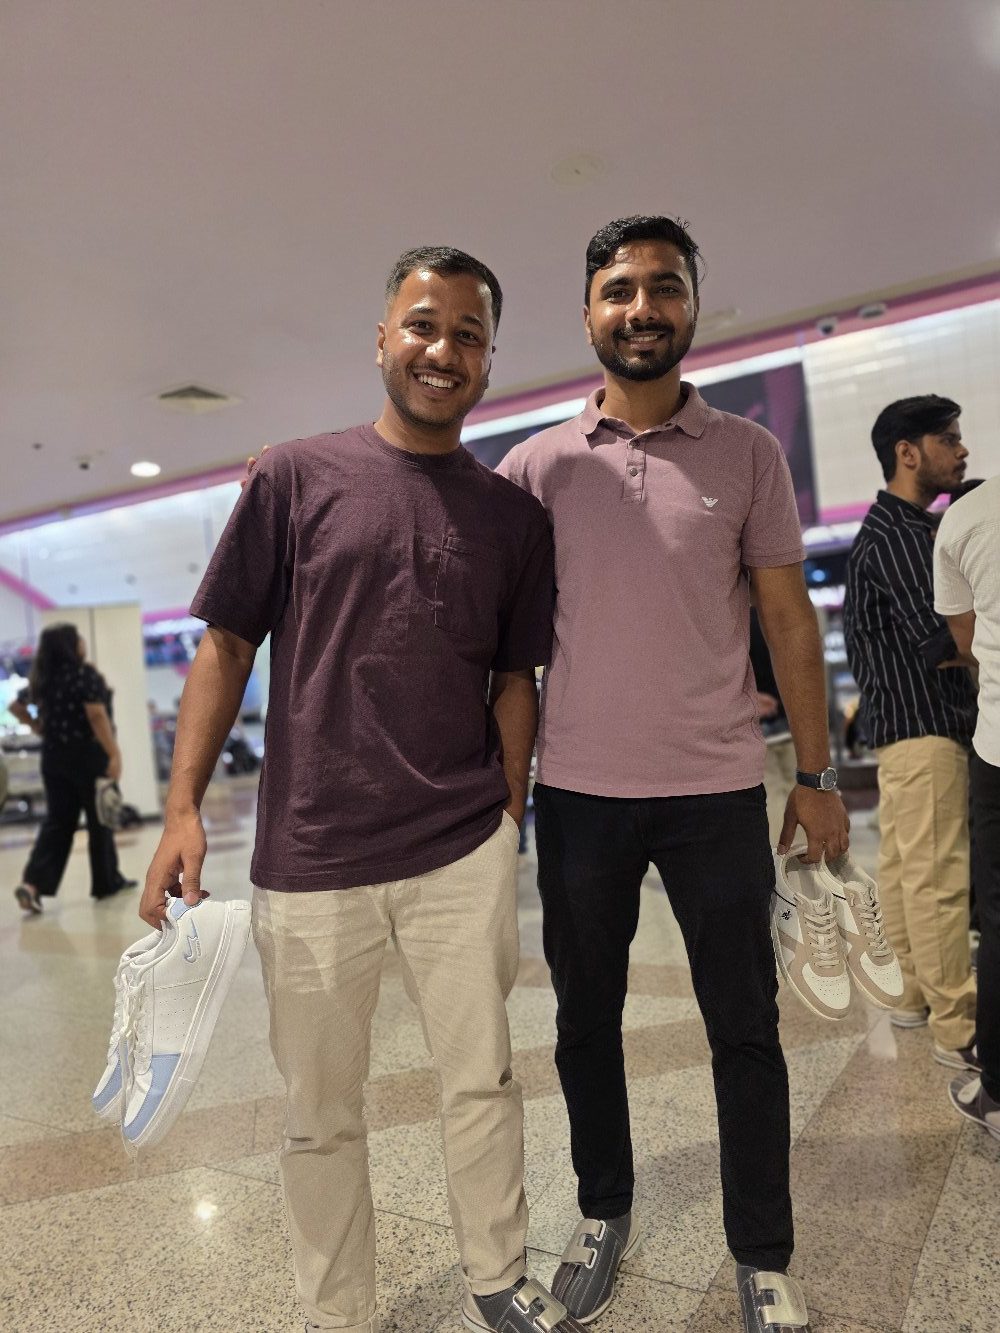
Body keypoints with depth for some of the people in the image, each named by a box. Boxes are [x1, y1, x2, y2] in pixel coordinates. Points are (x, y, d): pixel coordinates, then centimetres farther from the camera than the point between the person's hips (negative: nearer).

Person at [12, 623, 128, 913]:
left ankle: (32, 883, -7)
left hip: (53, 758, 6)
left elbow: (16, 707, 19)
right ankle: (107, 882, 17)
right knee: (99, 821, 7)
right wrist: (114, 754, -25)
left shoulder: (41, 679, 9)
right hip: (87, 756, -6)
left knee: (57, 821, 8)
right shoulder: (85, 675, -14)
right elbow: (97, 716, -22)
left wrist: (39, 728, 20)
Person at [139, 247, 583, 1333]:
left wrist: (508, 811, 5)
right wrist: (182, 806, -5)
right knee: (320, 1114, 13)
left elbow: (514, 675, 11)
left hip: (464, 852, 2)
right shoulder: (296, 477, 1)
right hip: (309, 855, -1)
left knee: (482, 1080, 13)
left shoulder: (512, 513, 7)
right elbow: (226, 644, 1)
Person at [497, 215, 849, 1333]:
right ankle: (604, 1215, 37)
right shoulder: (538, 464, 3)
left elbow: (789, 620, 5)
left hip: (718, 790, 0)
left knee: (745, 1029, 9)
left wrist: (816, 775, 3)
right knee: (586, 1019, 14)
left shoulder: (746, 453, 3)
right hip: (579, 790, 1)